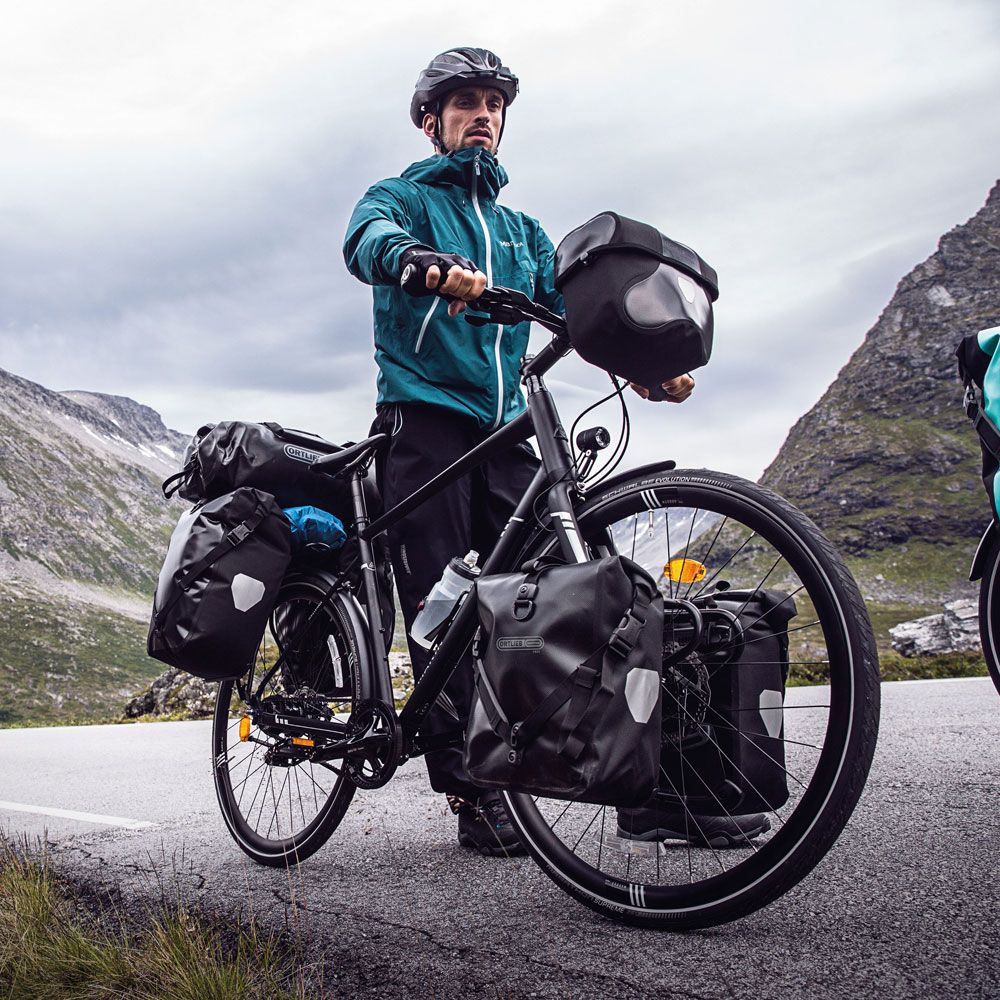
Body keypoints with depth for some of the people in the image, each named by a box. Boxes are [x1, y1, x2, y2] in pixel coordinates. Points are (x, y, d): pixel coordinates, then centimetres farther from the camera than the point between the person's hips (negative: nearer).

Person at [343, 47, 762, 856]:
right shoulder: (402, 198, 13)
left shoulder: (521, 230, 28)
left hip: (505, 432, 4)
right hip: (425, 424, -4)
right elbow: (368, 242, -12)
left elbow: (572, 306, 14)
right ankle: (473, 795, -3)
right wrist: (432, 265, -37)